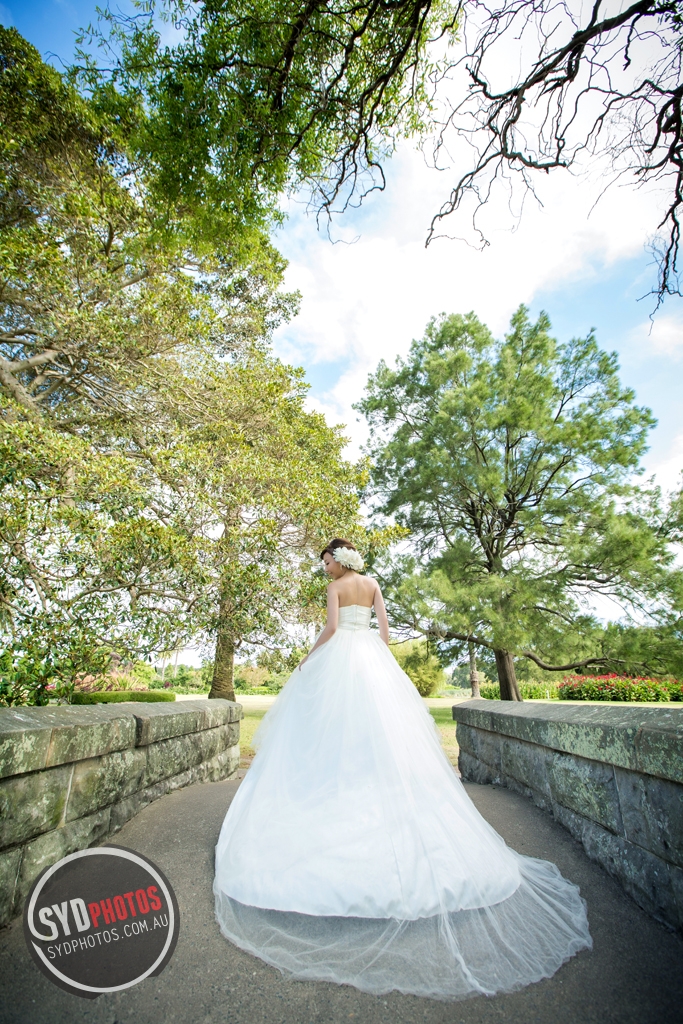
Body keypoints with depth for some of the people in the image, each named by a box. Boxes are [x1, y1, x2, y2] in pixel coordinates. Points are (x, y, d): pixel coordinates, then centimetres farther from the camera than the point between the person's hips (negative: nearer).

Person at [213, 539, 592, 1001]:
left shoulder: (336, 587, -2)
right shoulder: (372, 584, 14)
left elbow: (332, 628, -11)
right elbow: (385, 626, 11)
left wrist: (308, 658, 2)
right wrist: (383, 660, 18)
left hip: (341, 658, -6)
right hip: (373, 658, 6)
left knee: (335, 736, -1)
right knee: (383, 736, 6)